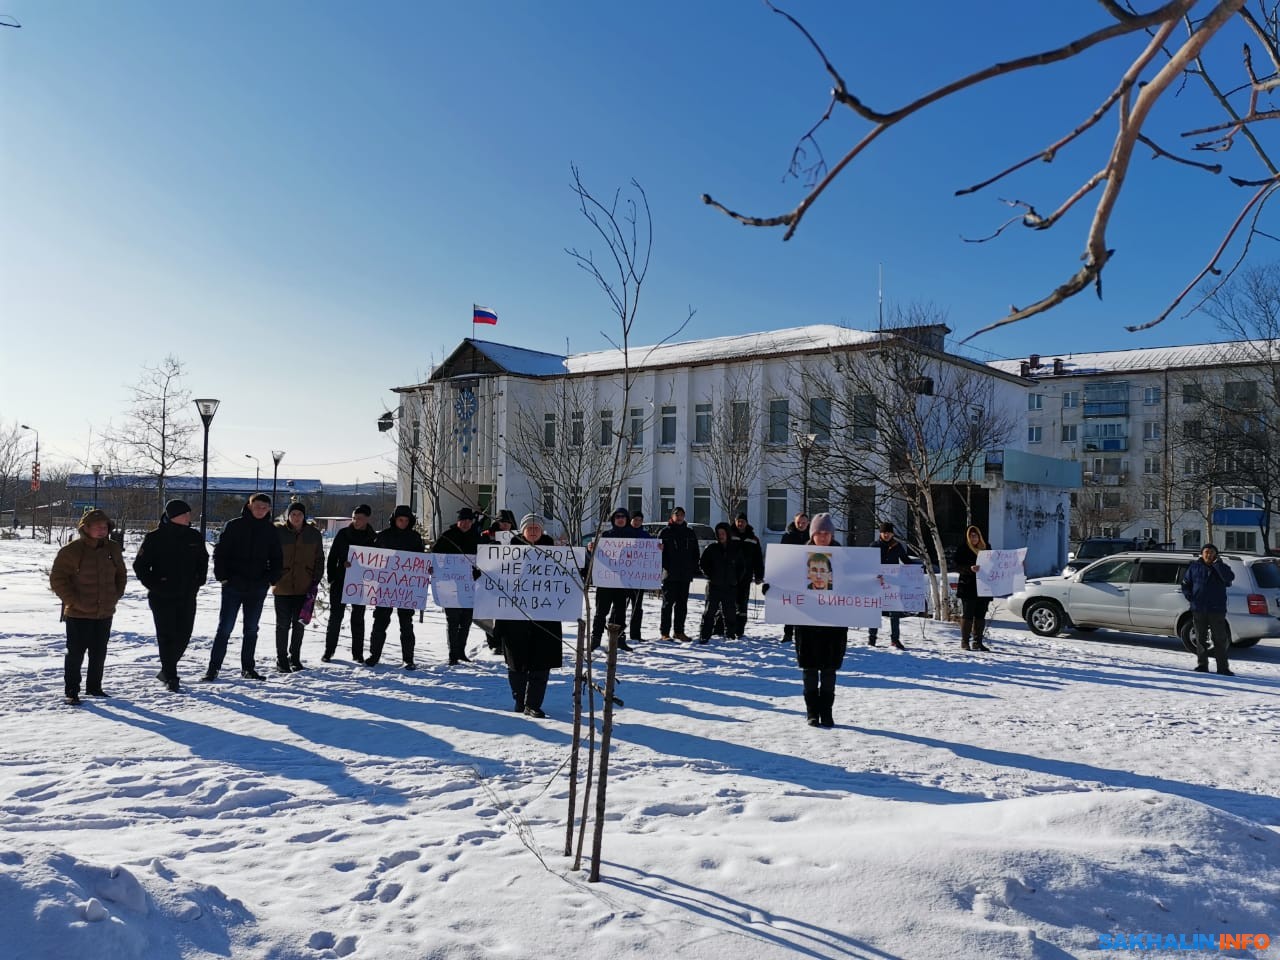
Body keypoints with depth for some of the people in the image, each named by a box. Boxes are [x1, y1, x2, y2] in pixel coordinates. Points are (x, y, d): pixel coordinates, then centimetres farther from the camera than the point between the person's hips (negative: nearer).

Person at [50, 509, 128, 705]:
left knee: (99, 652, 14)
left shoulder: (113, 549, 5)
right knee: (76, 653, 1)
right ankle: (71, 691, 12)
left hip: (105, 613, 5)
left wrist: (115, 596, 6)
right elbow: (57, 579, -10)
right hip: (78, 614, -5)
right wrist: (74, 601, -15)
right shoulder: (72, 550, -12)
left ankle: (94, 686, 28)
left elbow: (121, 575, 18)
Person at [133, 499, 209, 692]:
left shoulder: (194, 537, 5)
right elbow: (140, 565, -1)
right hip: (162, 597, -4)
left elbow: (203, 560, 20)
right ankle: (170, 676, 7)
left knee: (184, 635, 7)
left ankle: (167, 670, 28)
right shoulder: (155, 538, -7)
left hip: (187, 596, 4)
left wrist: (199, 581, 8)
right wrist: (154, 585, -10)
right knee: (167, 636, -3)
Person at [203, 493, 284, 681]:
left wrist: (270, 579, -3)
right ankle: (213, 668, 5)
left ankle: (248, 668, 21)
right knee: (225, 628, -2)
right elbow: (219, 552, -2)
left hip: (258, 589, 3)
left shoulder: (271, 531, 6)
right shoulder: (234, 526, -3)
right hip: (233, 586, -3)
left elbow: (277, 559, 10)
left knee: (251, 630, 11)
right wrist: (222, 577, -9)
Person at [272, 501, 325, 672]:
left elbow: (319, 559, 7)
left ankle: (295, 658, 21)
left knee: (299, 624, 9)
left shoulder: (314, 533, 3)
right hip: (282, 586, -2)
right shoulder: (278, 532, -2)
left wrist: (315, 582, -1)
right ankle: (282, 660, 13)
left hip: (304, 587, 2)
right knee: (283, 624, 2)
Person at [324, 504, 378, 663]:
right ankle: (329, 651, 11)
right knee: (335, 615, 2)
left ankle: (358, 653, 14)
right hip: (340, 581, 0)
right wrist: (332, 578, -5)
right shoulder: (343, 533, 1)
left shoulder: (373, 537, 1)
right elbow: (332, 556, 2)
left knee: (358, 617, 7)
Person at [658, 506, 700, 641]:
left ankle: (679, 631, 17)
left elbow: (695, 554, 15)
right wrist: (665, 567, -17)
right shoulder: (665, 532, 1)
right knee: (668, 603, -1)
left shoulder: (690, 533, 13)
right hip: (670, 575, -4)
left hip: (685, 575, 4)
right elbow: (659, 550, -3)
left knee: (682, 604, 9)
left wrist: (694, 570, 5)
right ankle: (664, 632, 3)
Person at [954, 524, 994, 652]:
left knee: (980, 615, 6)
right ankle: (964, 642, 4)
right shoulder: (962, 549, -1)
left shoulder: (986, 548, 14)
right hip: (968, 588, -5)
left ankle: (977, 642, 12)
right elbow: (958, 567, -8)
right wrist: (970, 568, -24)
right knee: (967, 615, -3)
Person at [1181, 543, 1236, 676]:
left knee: (1220, 639, 0)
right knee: (1200, 639, 7)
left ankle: (1223, 667, 5)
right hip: (1198, 610, 2)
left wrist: (1217, 564, -20)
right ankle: (1202, 665, 15)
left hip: (1217, 610, -1)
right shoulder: (1194, 567, 7)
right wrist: (1190, 597, 0)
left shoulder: (1221, 567, 3)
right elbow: (1185, 584, 13)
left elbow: (1229, 578, -19)